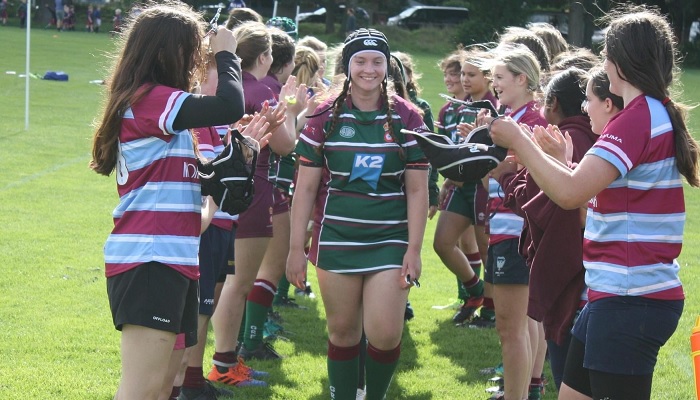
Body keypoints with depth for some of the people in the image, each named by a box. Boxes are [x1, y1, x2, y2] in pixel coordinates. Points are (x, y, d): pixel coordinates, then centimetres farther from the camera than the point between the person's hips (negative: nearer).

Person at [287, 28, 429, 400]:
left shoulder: (407, 118, 0)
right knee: (343, 331, 6)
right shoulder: (325, 117, 0)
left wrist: (414, 249, -5)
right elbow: (306, 186, 2)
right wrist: (296, 247, 0)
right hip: (336, 240, 1)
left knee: (385, 334, -8)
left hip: (390, 240, 0)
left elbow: (417, 189, 1)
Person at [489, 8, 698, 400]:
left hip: (631, 303, -10)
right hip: (617, 295, 10)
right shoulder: (660, 114, 14)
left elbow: (570, 193, -25)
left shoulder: (638, 117, -17)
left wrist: (520, 141, -13)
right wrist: (557, 158, 23)